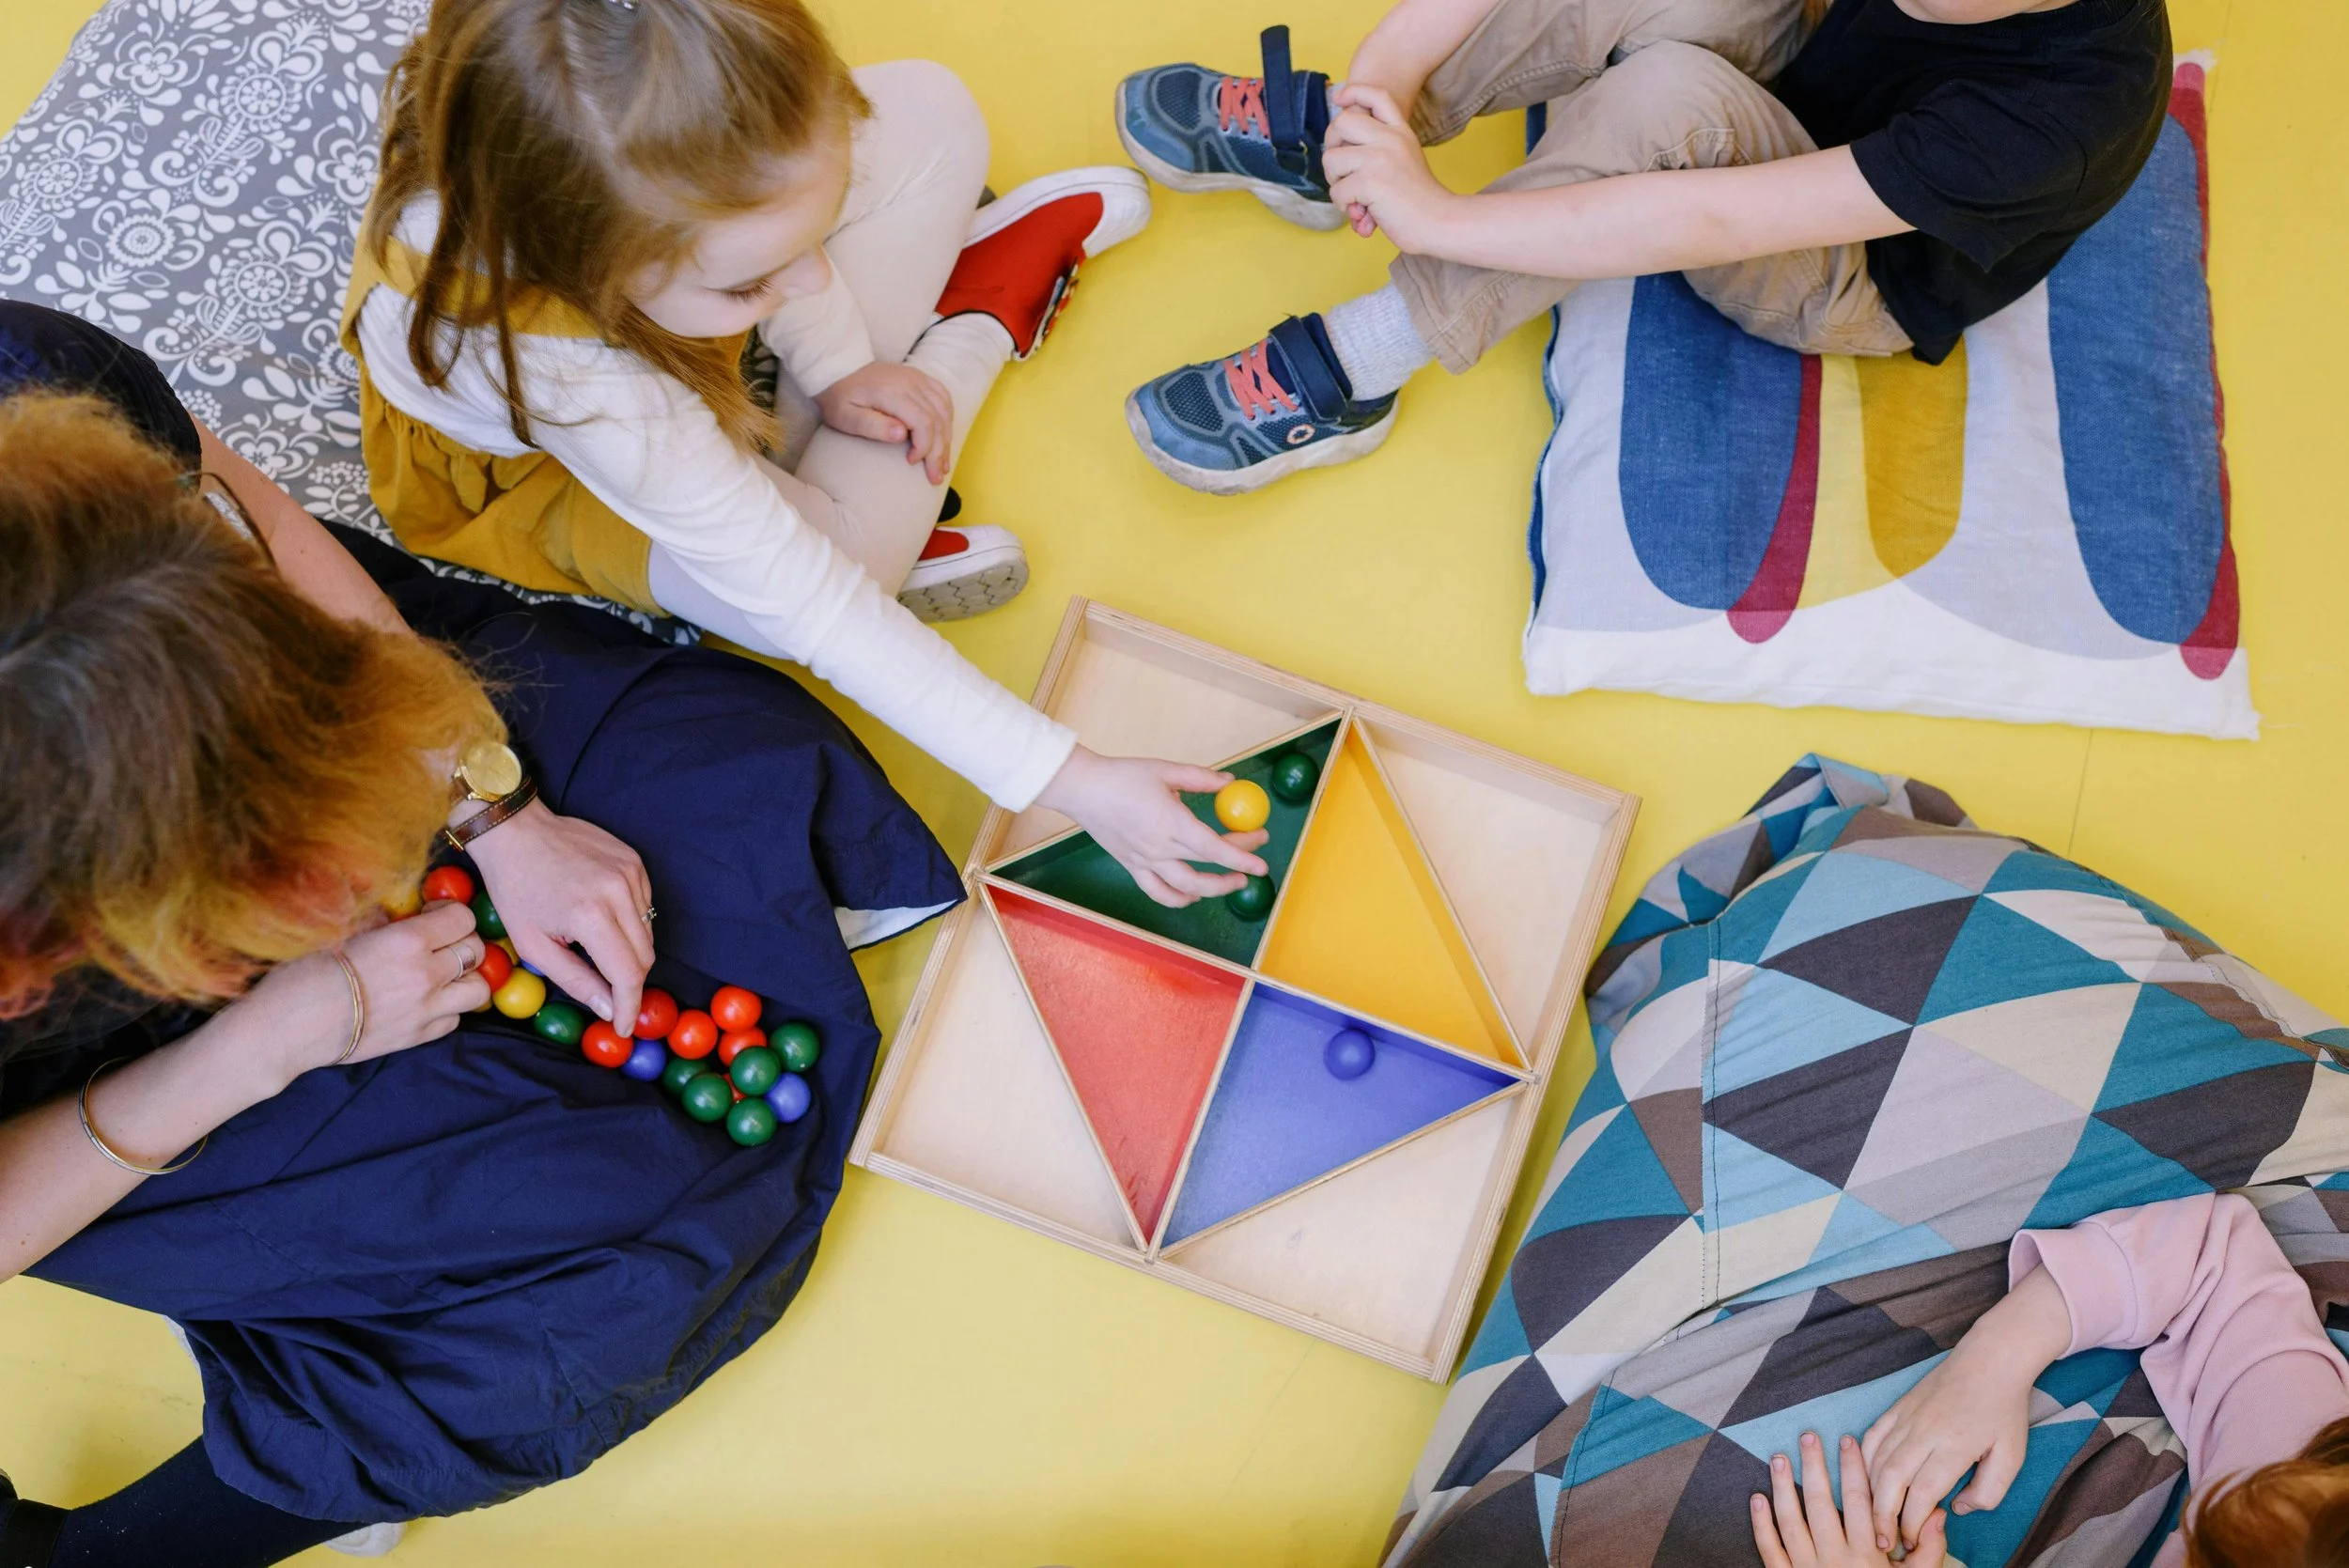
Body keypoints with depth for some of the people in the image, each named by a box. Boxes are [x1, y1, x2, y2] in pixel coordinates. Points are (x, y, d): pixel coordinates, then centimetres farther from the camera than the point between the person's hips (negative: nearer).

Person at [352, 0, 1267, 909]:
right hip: (539, 471, -3)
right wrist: (1068, 781, -40)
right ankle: (974, 327, -2)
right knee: (805, 590, -28)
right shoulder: (575, 385, -47)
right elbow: (811, 613, -40)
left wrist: (835, 366, -16)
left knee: (932, 111, -9)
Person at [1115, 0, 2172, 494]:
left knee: (1669, 93, -37)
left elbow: (1712, 224, -42)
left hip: (1855, 284, -6)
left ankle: (1361, 371, -29)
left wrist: (1435, 218, -40)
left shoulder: (2079, 98, -38)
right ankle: (1332, 138, -14)